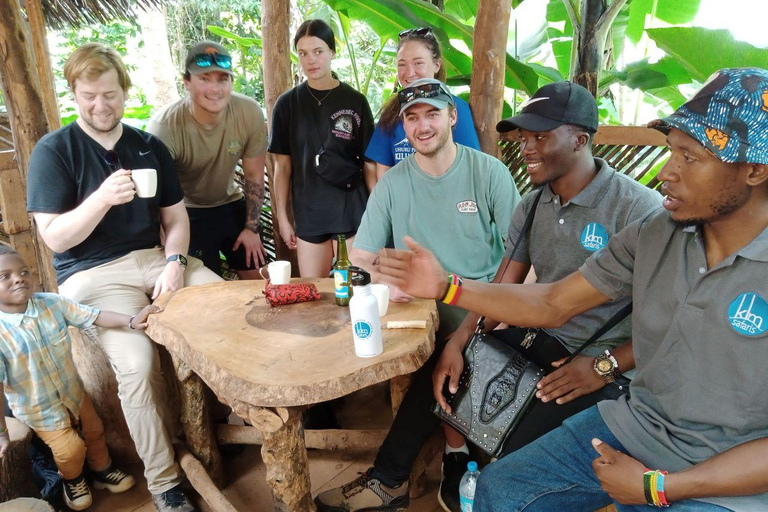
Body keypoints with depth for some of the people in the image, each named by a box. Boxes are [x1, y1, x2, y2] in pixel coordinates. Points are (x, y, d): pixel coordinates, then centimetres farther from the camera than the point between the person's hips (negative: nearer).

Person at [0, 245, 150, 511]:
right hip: (38, 406, -4)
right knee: (70, 449, 2)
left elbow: (94, 316, -13)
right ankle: (72, 480, 37)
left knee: (95, 431, 19)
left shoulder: (51, 303, -18)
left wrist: (131, 321, -27)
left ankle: (103, 471, 47)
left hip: (73, 390, 4)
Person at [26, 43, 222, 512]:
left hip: (154, 257, 4)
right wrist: (104, 197, -24)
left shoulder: (150, 148, 10)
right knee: (137, 363, -28)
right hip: (93, 274, -4)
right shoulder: (53, 151, -2)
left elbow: (175, 217, 11)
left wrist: (174, 262, -9)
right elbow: (55, 238, -8)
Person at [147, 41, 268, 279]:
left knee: (257, 275, 9)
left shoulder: (250, 112, -19)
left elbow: (254, 175, -7)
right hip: (188, 213, -3)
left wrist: (251, 227, -1)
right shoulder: (164, 126, -29)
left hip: (231, 203, 4)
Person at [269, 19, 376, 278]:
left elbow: (369, 164, 2)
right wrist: (282, 217, 3)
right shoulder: (287, 103, 3)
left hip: (354, 210, -1)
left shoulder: (356, 102, 1)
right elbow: (283, 166, 5)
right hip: (309, 213, 1)